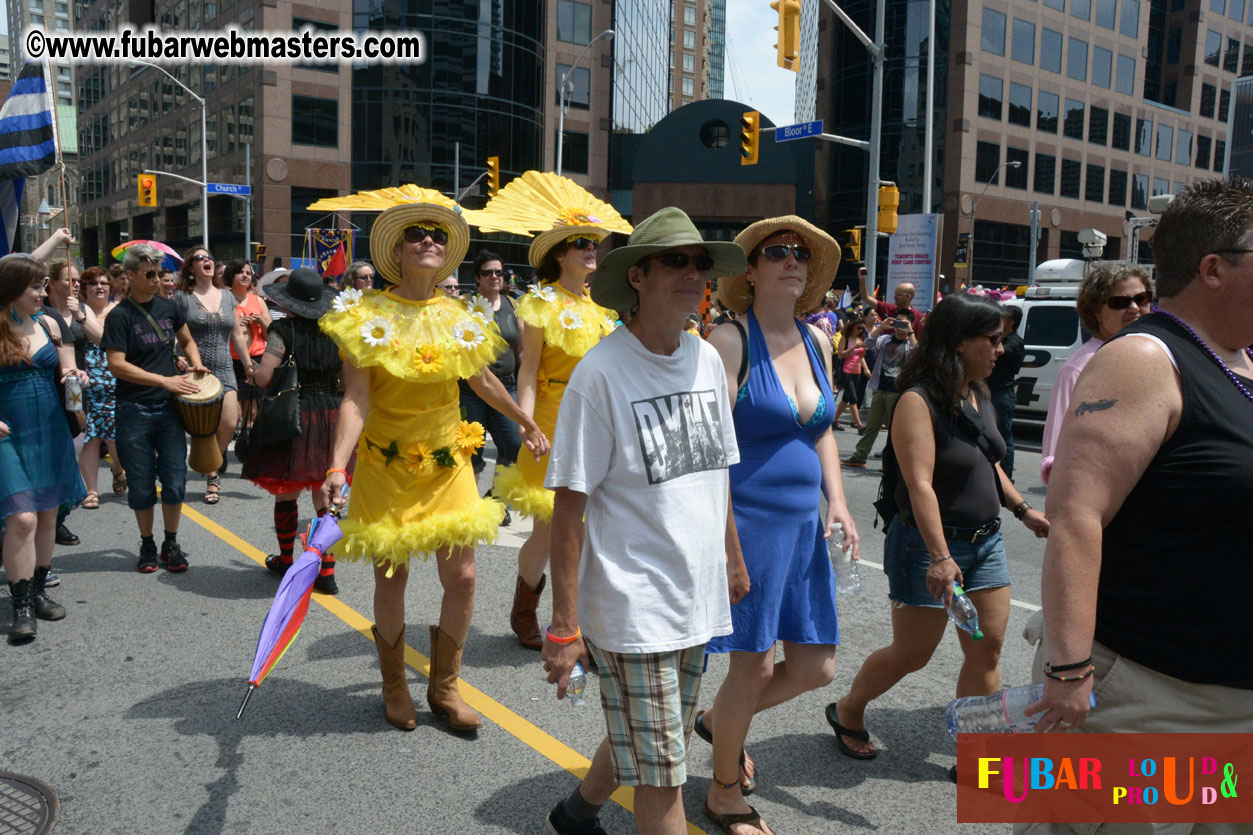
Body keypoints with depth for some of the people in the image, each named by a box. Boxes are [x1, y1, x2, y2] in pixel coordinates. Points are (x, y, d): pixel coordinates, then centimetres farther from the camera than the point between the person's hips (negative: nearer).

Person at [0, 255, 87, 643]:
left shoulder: (46, 325, 8)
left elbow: (64, 369, 20)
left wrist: (72, 375, -3)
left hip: (50, 434, 5)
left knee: (48, 515, 10)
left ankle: (38, 591, 25)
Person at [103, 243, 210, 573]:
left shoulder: (169, 307, 7)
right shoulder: (119, 316, -7)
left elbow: (187, 340, 24)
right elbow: (116, 365, -15)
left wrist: (194, 362, 3)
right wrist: (165, 380, -20)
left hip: (169, 408, 3)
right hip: (134, 412, -3)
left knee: (175, 480, 3)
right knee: (141, 484, 6)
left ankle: (171, 545, 18)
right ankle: (147, 545, 22)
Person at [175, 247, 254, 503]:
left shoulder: (227, 297, 14)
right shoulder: (182, 297, 2)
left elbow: (237, 335, 18)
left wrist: (249, 365, 18)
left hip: (224, 370, 3)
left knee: (229, 423, -10)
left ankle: (214, 466, 16)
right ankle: (212, 475, 14)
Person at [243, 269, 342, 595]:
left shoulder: (283, 331, -9)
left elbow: (263, 378, -14)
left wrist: (250, 367, 7)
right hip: (331, 416, 3)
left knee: (285, 494, 14)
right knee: (324, 497, 8)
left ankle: (286, 561, 31)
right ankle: (326, 572, 6)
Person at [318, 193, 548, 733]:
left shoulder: (459, 319, 3)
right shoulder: (368, 315, -9)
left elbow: (484, 381, 19)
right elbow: (356, 400, -16)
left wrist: (527, 424, 29)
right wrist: (337, 467, -28)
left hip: (448, 466, 3)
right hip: (386, 467, -3)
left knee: (461, 577, 3)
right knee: (391, 577, 7)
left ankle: (444, 687, 23)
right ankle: (394, 686, 30)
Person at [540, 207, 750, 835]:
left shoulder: (707, 359, 4)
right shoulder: (601, 372, -15)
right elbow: (569, 504, -14)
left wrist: (733, 557, 18)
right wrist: (564, 625, -14)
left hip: (697, 598, 7)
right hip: (630, 608, -7)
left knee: (644, 743, 23)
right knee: (663, 780, 0)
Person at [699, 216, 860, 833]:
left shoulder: (816, 341, 10)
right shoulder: (730, 342, -12)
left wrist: (836, 500, 7)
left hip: (803, 525, 7)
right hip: (746, 520, -7)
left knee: (816, 667, 11)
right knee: (755, 666, 2)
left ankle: (719, 719, 38)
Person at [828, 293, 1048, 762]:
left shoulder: (979, 395, 9)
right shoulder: (919, 401, -18)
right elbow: (920, 484, -26)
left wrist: (1023, 511, 21)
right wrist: (940, 556, -31)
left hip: (985, 541, 8)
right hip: (930, 545, -8)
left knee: (987, 651, 7)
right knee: (912, 653, 4)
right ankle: (847, 713, 29)